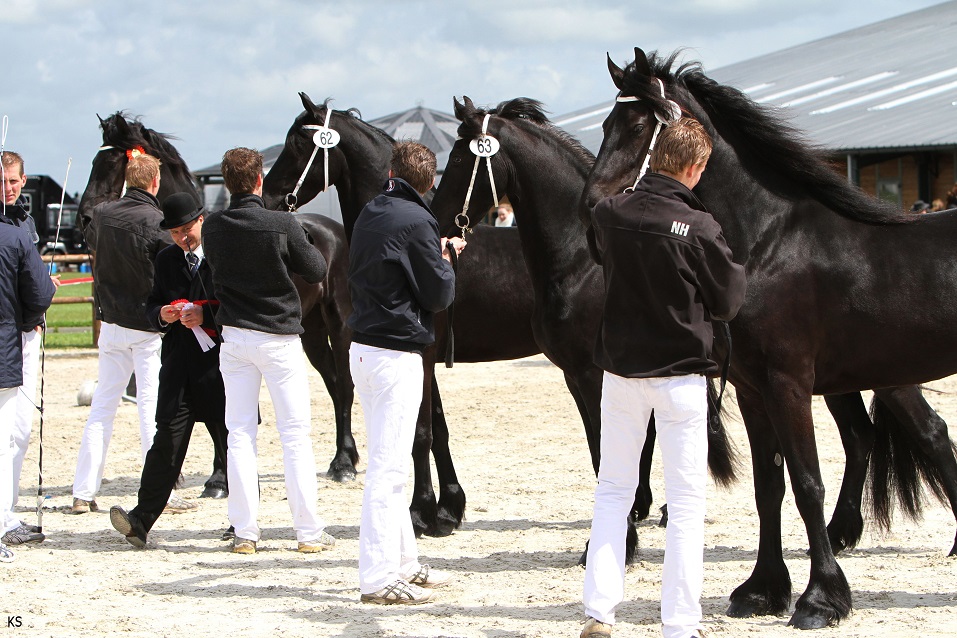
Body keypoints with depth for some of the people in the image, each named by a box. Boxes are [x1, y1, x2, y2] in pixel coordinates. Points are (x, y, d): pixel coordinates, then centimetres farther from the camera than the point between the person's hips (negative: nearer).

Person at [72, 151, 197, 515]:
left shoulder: (102, 215, 0)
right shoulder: (156, 222, -15)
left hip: (111, 322, 5)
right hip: (147, 326, -5)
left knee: (102, 405, 11)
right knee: (152, 407, -2)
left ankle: (83, 492, 13)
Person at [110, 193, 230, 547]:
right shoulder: (166, 260, 15)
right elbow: (152, 305, 18)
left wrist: (206, 315, -17)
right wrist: (161, 315, -4)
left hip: (219, 362, -3)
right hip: (178, 363, 3)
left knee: (231, 441, 4)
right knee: (167, 441, -6)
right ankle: (141, 521, -12)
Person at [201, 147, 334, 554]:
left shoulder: (213, 228, -3)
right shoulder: (282, 225, -15)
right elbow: (316, 271, -6)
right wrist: (302, 246, 10)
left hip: (233, 335, 3)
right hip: (279, 337, -3)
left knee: (240, 433, 8)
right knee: (295, 433, 2)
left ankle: (244, 532, 6)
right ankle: (308, 531, 2)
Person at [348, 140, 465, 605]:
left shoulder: (369, 215, 10)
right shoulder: (415, 222, -14)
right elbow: (439, 296, -11)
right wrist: (445, 260, 9)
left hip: (363, 350, 9)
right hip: (396, 354, -9)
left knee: (387, 462, 17)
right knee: (388, 467, -6)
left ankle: (404, 562, 27)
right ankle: (379, 579, -5)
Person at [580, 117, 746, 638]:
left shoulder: (608, 214, -4)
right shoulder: (699, 228, -16)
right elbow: (729, 302, -5)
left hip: (620, 369, 4)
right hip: (680, 375, -4)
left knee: (613, 491, 15)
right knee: (686, 500, 5)